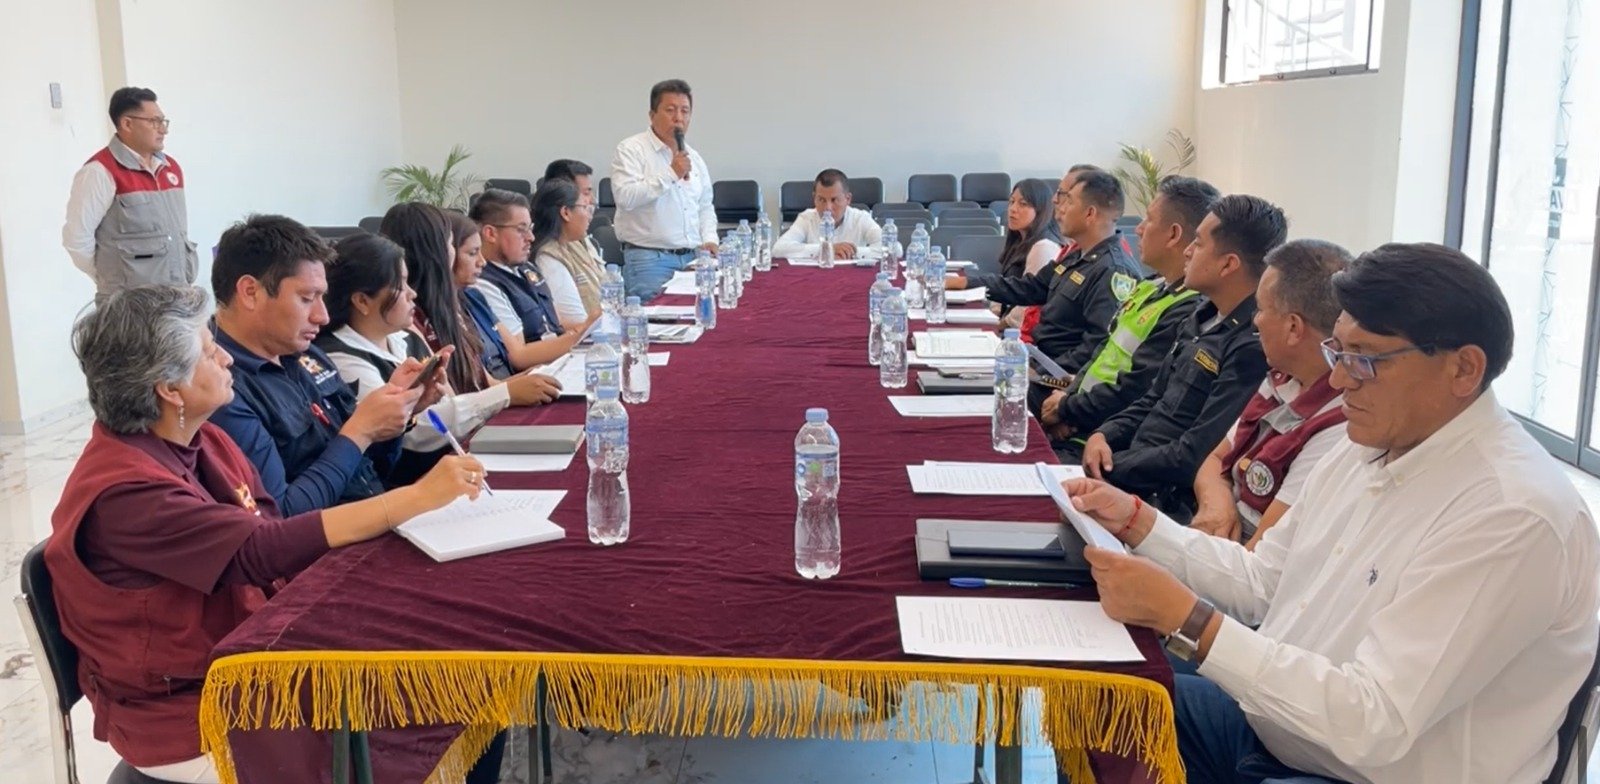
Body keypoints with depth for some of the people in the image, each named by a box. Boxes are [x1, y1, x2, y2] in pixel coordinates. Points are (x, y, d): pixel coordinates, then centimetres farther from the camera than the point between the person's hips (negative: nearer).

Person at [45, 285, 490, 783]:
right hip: (183, 713, -7)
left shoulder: (204, 441, 1)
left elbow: (278, 538, 0)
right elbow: (264, 551, -32)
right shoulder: (124, 491, -25)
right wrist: (418, 496, -32)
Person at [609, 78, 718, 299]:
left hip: (693, 257, 6)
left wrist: (710, 239, 9)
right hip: (648, 259, -6)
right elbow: (625, 197, -20)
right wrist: (671, 174, -17)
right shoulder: (630, 149, -3)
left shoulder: (693, 156, 18)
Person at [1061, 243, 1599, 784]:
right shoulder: (1369, 446, 4)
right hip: (1269, 725, 8)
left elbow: (1372, 724, -29)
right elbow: (1261, 580, 11)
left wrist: (1185, 617, -30)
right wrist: (1134, 520, -2)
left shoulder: (1511, 515, -25)